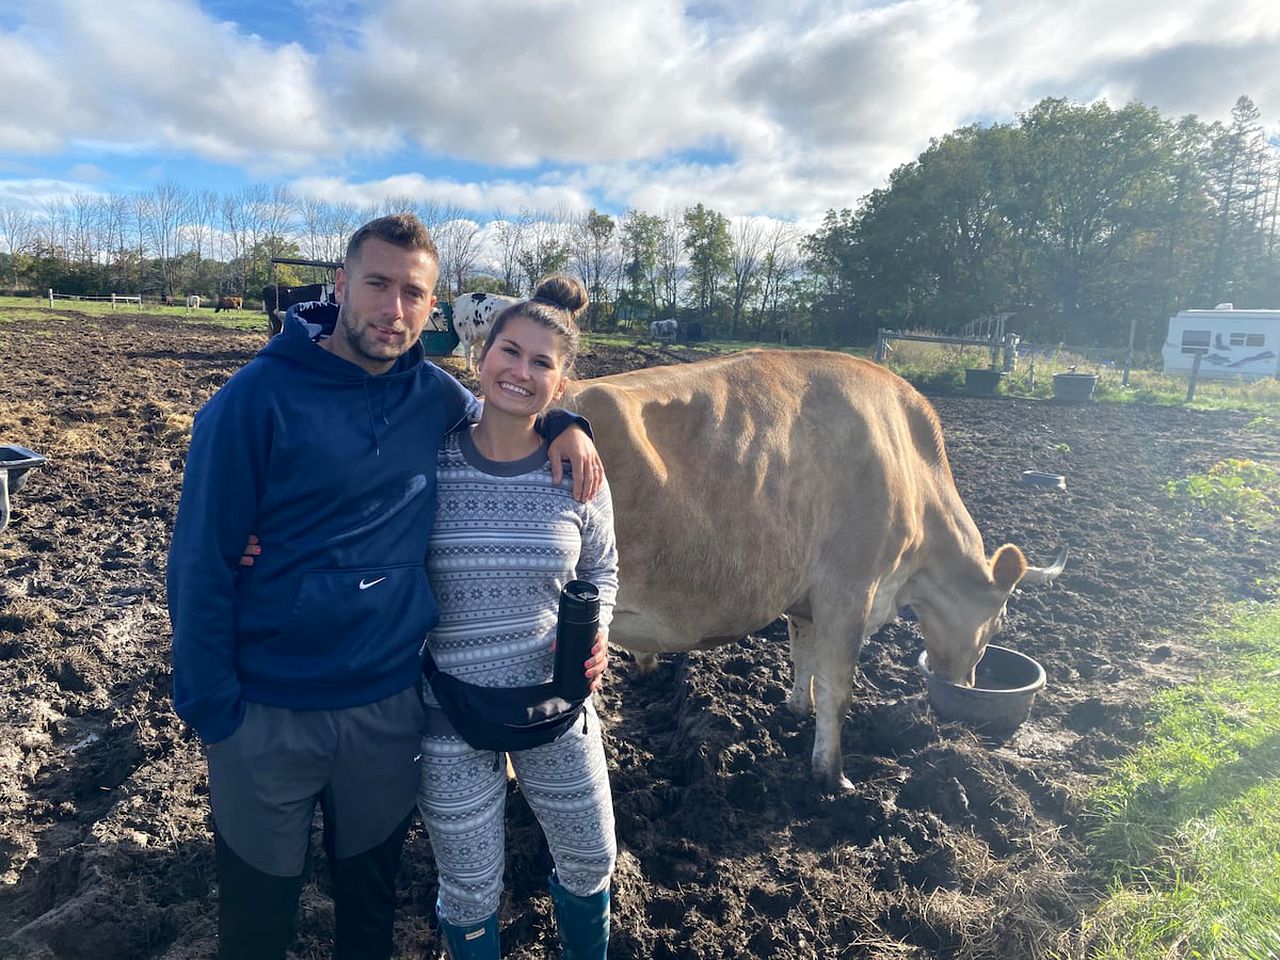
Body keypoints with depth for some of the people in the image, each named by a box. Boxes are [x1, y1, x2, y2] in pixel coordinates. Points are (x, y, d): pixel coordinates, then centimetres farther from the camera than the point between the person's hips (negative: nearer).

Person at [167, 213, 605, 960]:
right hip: (268, 713, -3)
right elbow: (202, 562, -11)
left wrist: (564, 423, -3)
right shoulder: (261, 395, -13)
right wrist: (212, 709, -12)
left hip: (392, 703, 3)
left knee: (371, 888, 24)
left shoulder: (435, 395, -2)